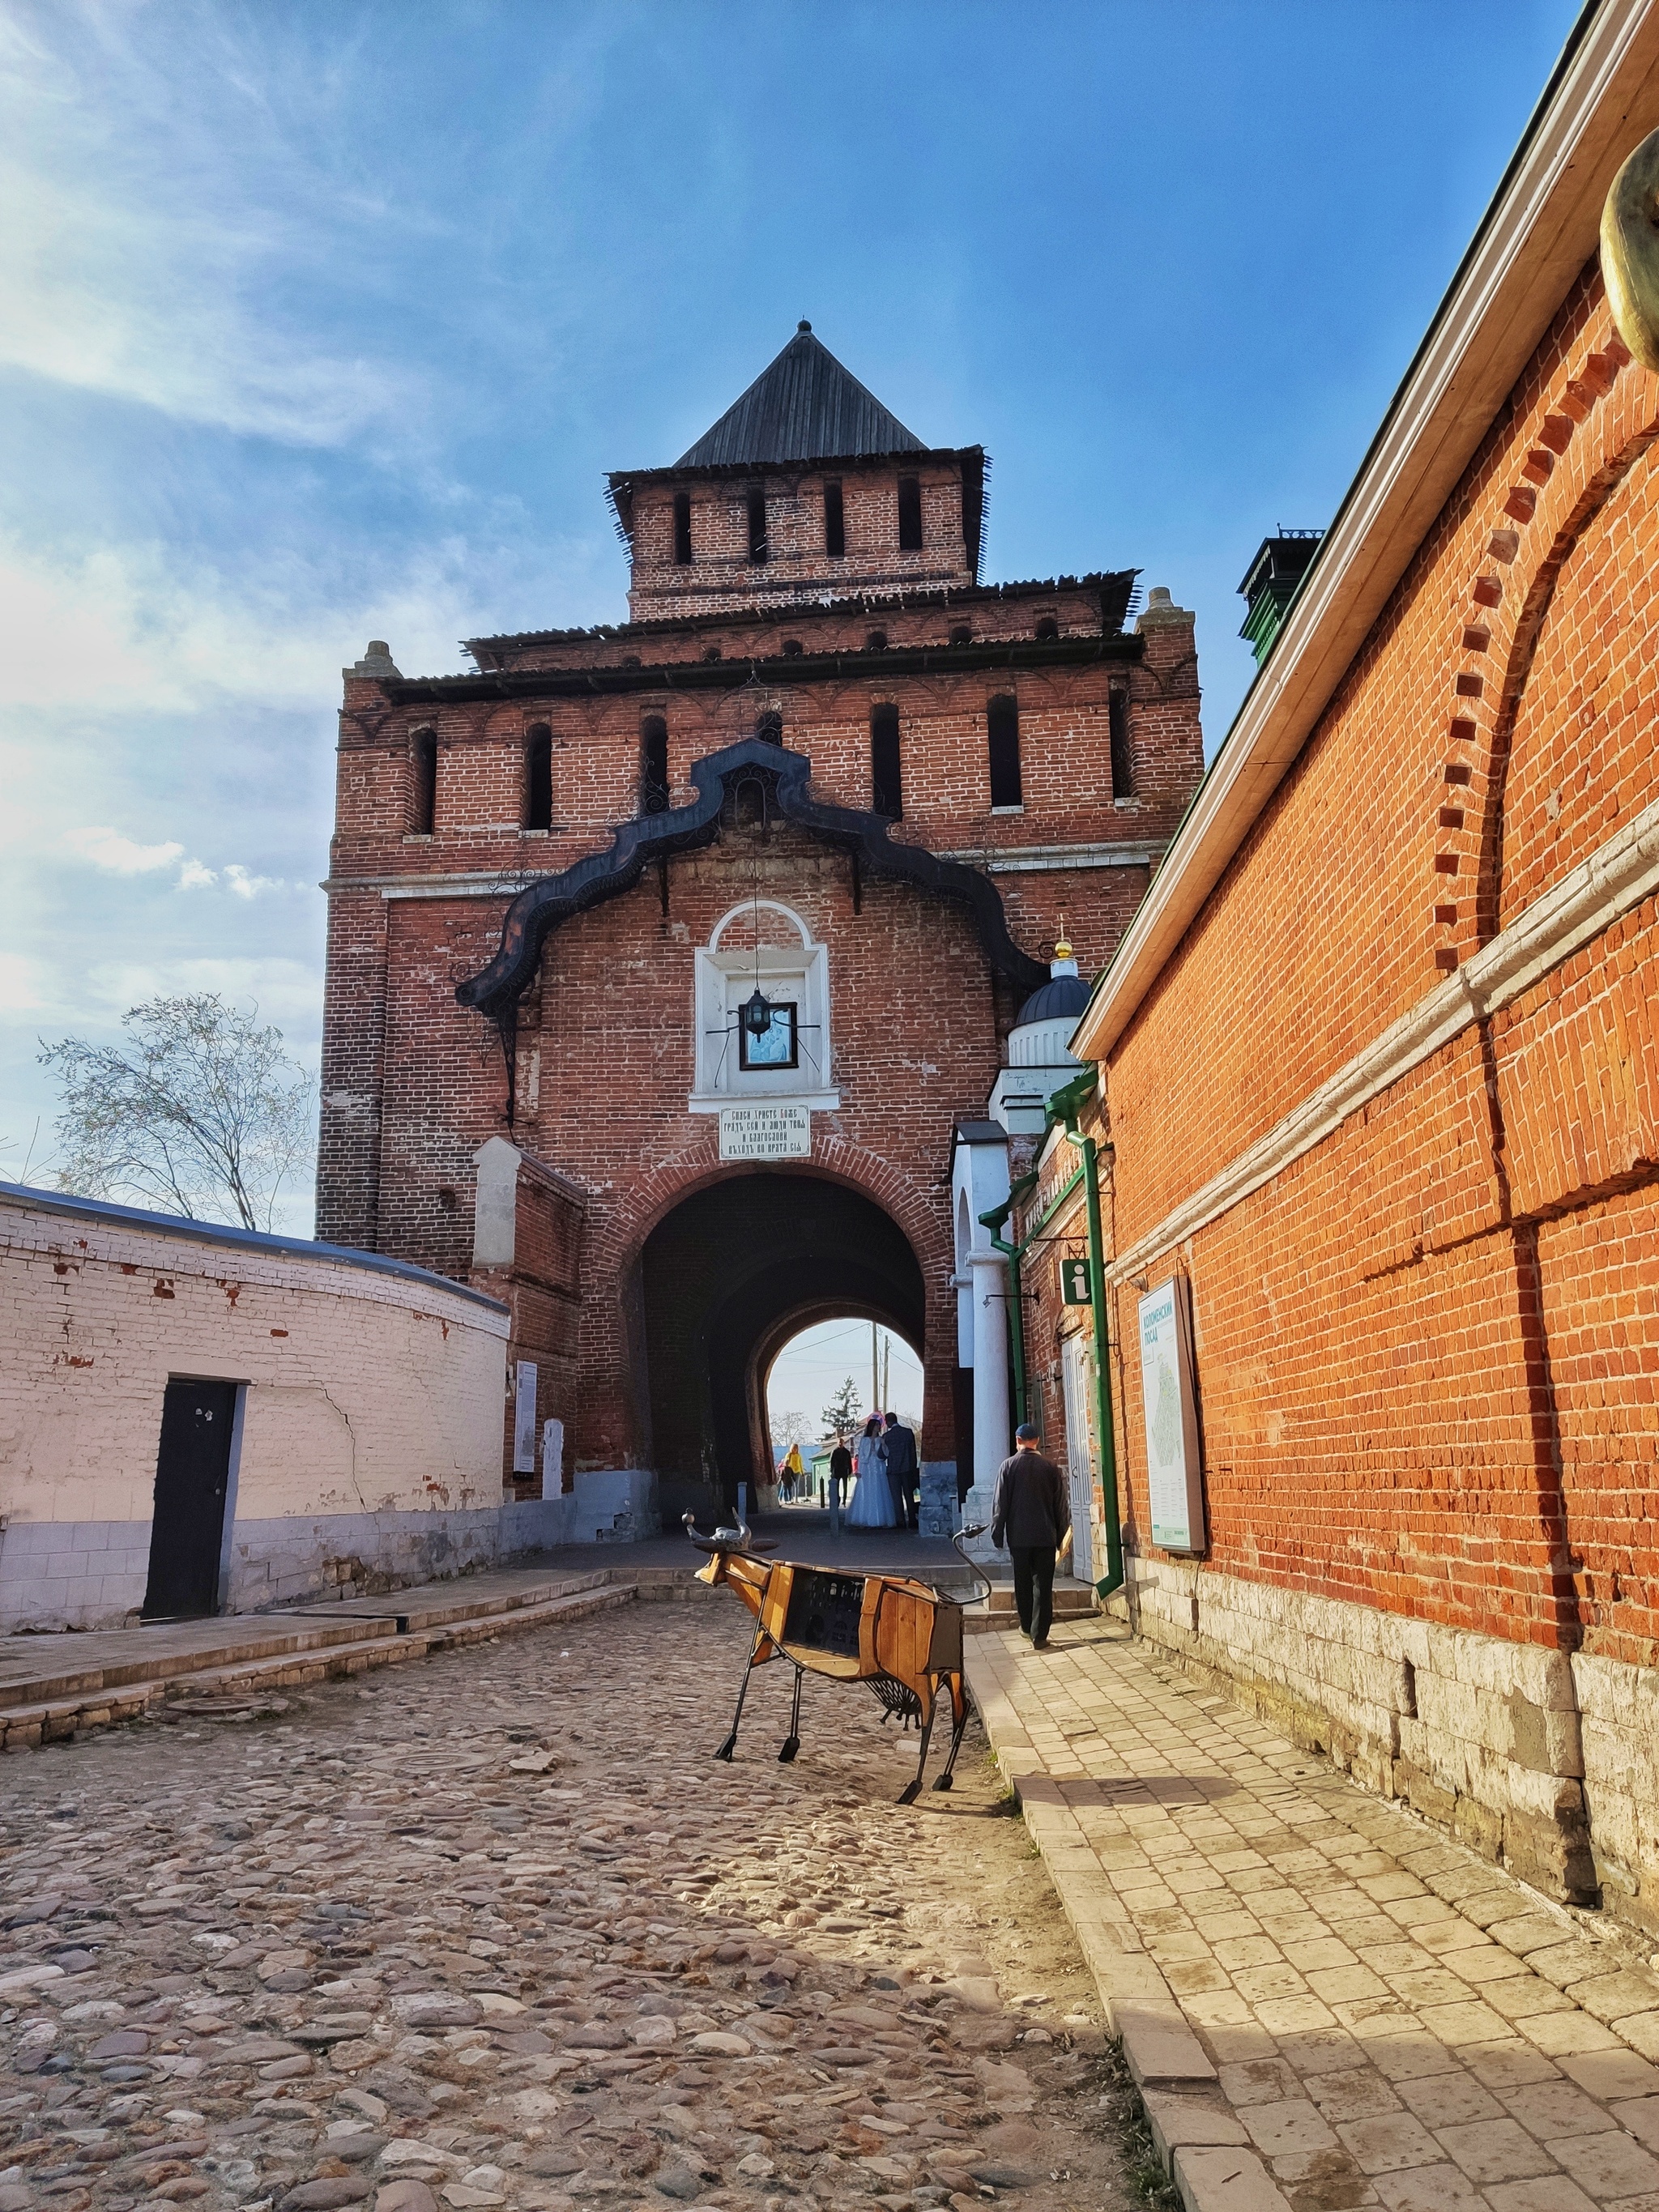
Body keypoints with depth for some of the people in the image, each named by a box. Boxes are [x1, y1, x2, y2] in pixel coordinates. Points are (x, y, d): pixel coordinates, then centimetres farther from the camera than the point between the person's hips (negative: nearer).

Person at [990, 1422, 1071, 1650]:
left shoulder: (1008, 1466, -4)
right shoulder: (1050, 1467, 0)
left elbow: (999, 1504, -4)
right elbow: (1061, 1504, 4)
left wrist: (997, 1535, 4)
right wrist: (1062, 1535, 12)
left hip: (1019, 1536, 0)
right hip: (1045, 1536, 0)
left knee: (1023, 1584, 15)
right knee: (1043, 1586, 2)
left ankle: (1027, 1626, 26)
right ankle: (1039, 1636, -1)